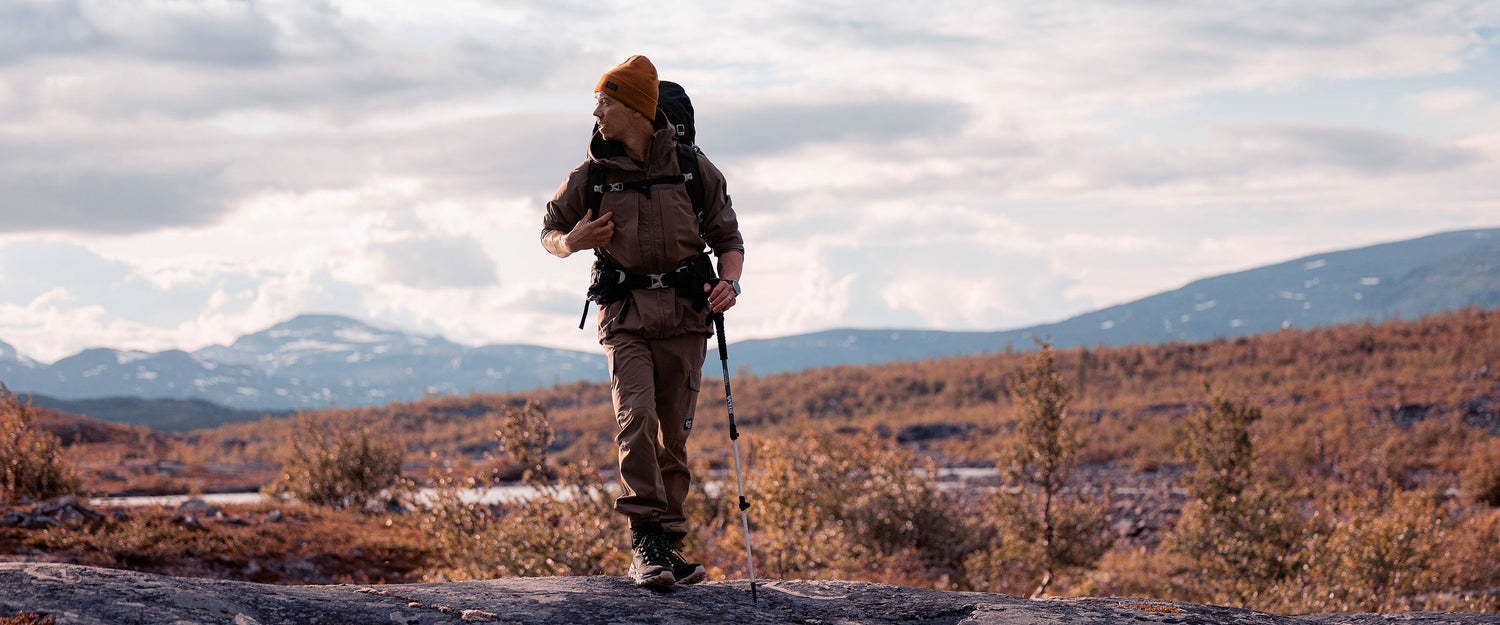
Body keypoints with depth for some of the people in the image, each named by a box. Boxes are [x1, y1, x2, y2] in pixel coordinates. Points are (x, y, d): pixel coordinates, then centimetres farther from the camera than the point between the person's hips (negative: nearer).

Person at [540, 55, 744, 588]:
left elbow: (728, 239, 10)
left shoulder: (694, 168, 4)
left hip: (685, 312, 1)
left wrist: (729, 282, -10)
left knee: (674, 434, 3)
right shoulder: (591, 175, 5)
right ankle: (646, 539, -21)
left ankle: (665, 546, 11)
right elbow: (550, 231, 19)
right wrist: (572, 241, -4)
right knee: (637, 415, -20)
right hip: (626, 314, -1)